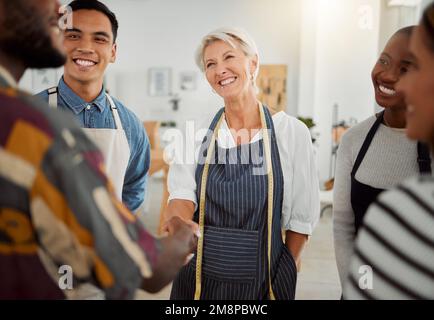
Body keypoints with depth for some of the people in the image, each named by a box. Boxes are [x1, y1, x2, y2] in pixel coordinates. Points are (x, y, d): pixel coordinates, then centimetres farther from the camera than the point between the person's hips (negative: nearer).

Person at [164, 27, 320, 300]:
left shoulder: (291, 131, -7)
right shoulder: (196, 131, -1)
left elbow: (302, 215, -3)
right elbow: (182, 194, -8)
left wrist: (285, 276, -1)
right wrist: (178, 223, -28)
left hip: (264, 281, -1)